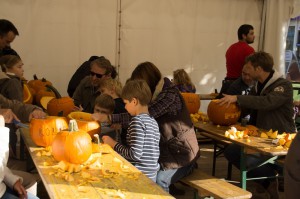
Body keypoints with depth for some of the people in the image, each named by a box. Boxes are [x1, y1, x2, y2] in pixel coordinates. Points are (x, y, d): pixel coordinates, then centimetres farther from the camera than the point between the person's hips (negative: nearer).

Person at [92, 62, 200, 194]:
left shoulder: (170, 95, -20)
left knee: (158, 180, -27)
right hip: (168, 150, 8)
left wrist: (109, 118, -28)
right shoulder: (157, 94, 8)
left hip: (183, 154, -8)